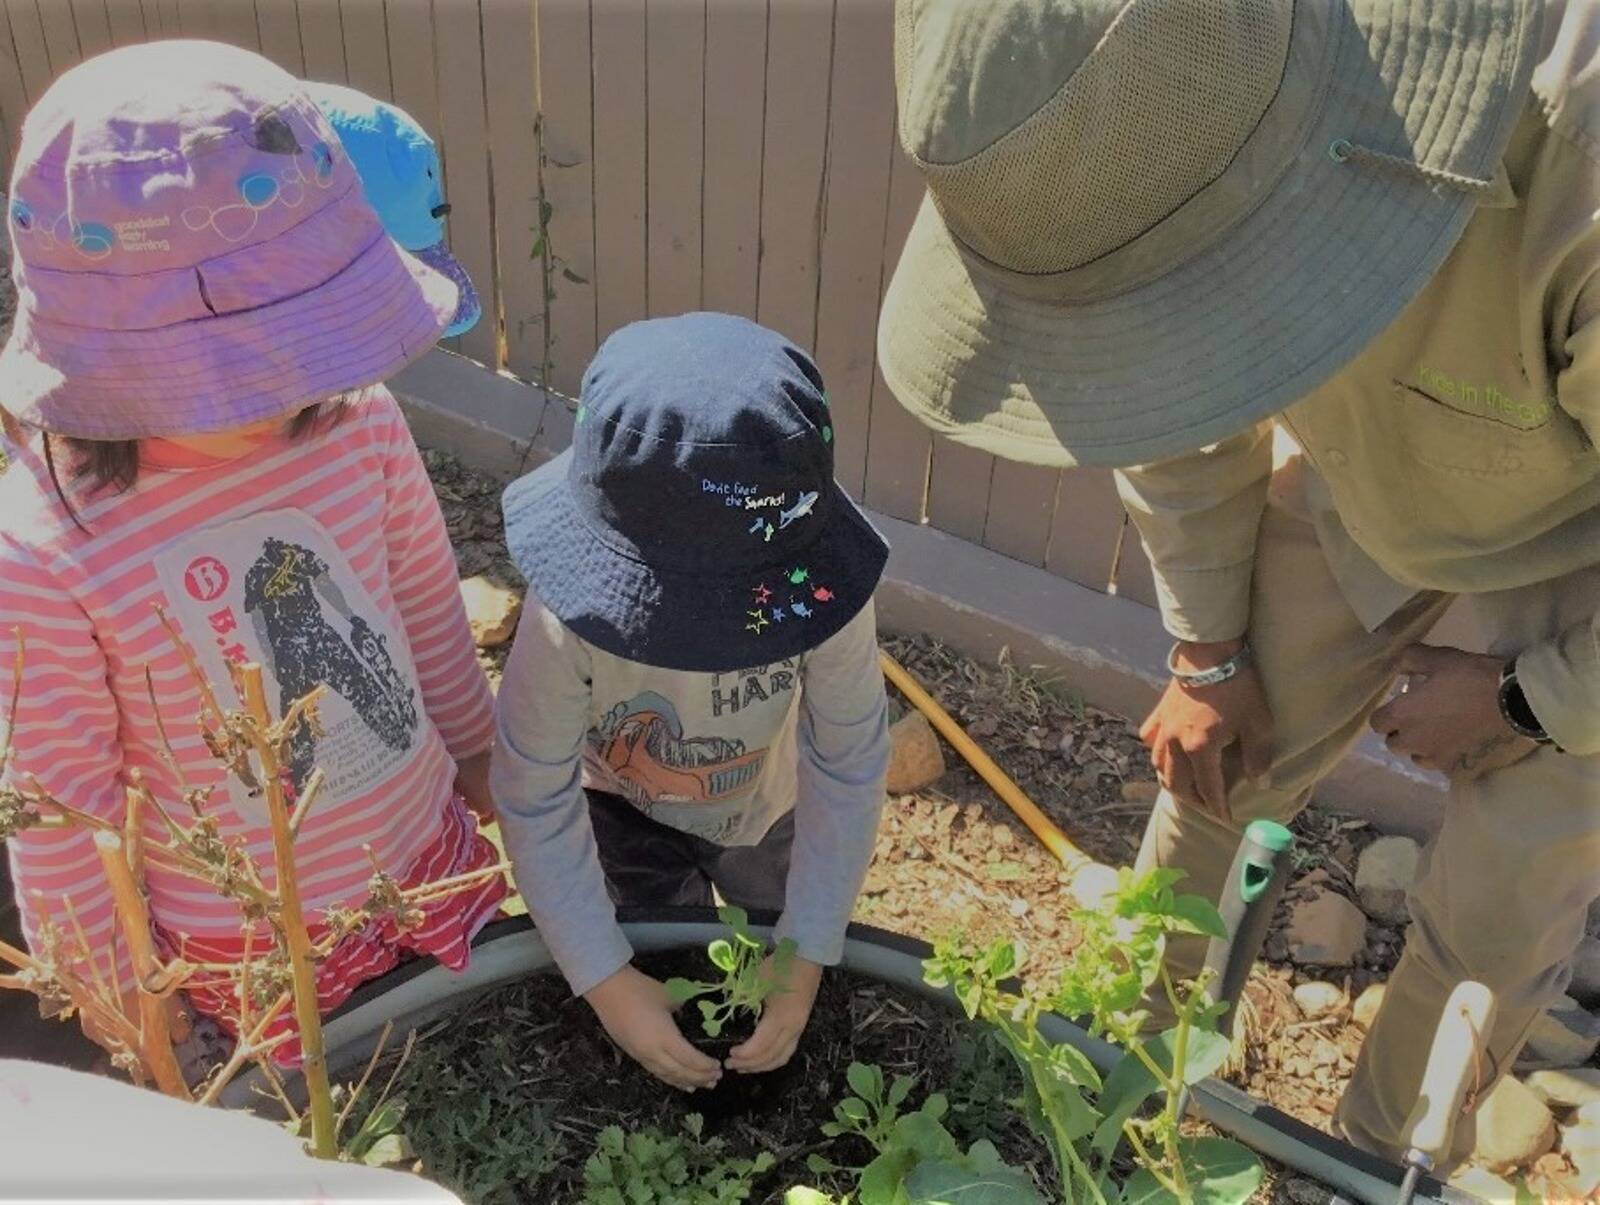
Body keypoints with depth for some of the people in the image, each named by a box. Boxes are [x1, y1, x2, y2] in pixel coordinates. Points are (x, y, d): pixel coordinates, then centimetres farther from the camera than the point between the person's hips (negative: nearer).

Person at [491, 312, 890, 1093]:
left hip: (764, 808, 2)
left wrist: (805, 962, -23)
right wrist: (607, 982, -26)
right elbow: (535, 804, -27)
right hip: (622, 809, -1)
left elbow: (850, 770, -25)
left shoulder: (822, 590, -38)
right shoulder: (572, 618, -40)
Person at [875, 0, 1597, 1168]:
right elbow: (1182, 388, -7)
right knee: (1217, 764, 11)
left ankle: (1380, 1157, 34)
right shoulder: (1141, 98, -27)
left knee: (1496, 917, 4)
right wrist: (1209, 652, 0)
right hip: (1368, 460, 4)